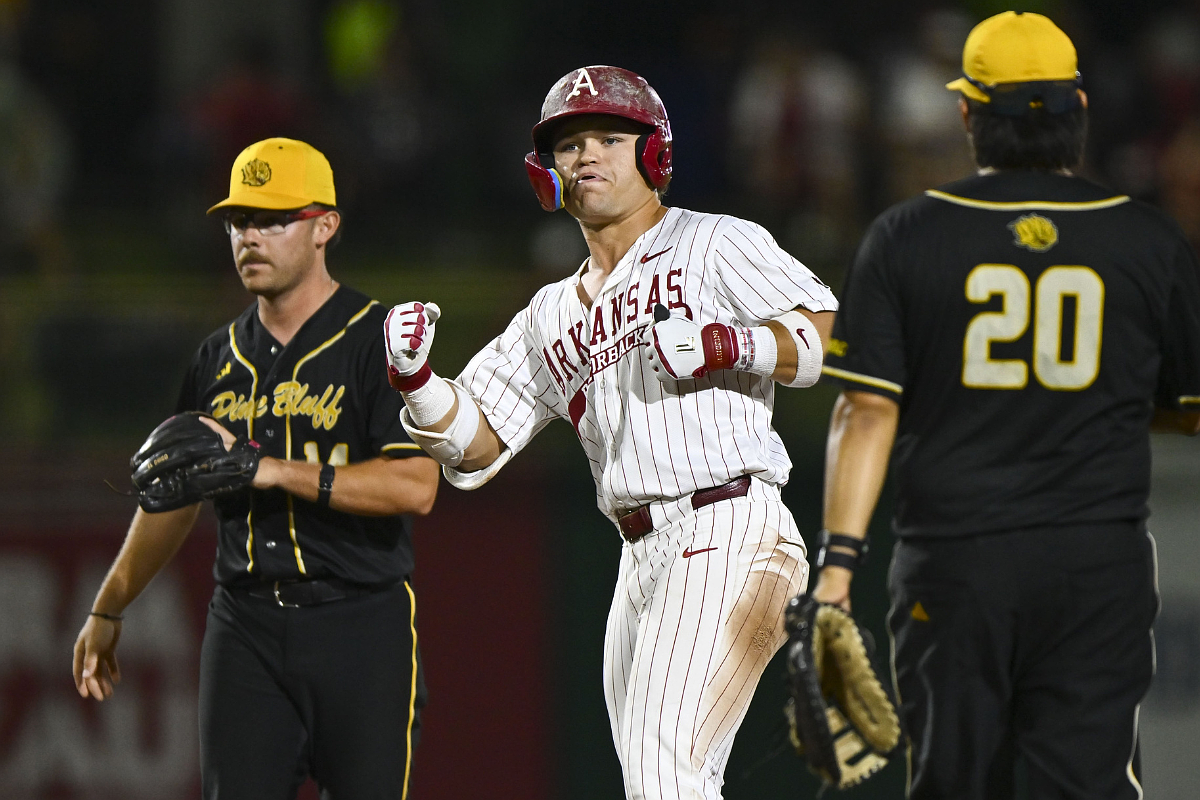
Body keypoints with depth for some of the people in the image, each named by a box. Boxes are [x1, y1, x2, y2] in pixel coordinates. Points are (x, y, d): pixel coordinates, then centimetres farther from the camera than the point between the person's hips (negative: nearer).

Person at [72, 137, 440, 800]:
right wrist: (108, 609, 28)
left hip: (362, 626, -4)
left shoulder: (380, 341, -4)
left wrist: (274, 471, -18)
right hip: (245, 630, 4)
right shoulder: (220, 358, 14)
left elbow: (415, 487, -16)